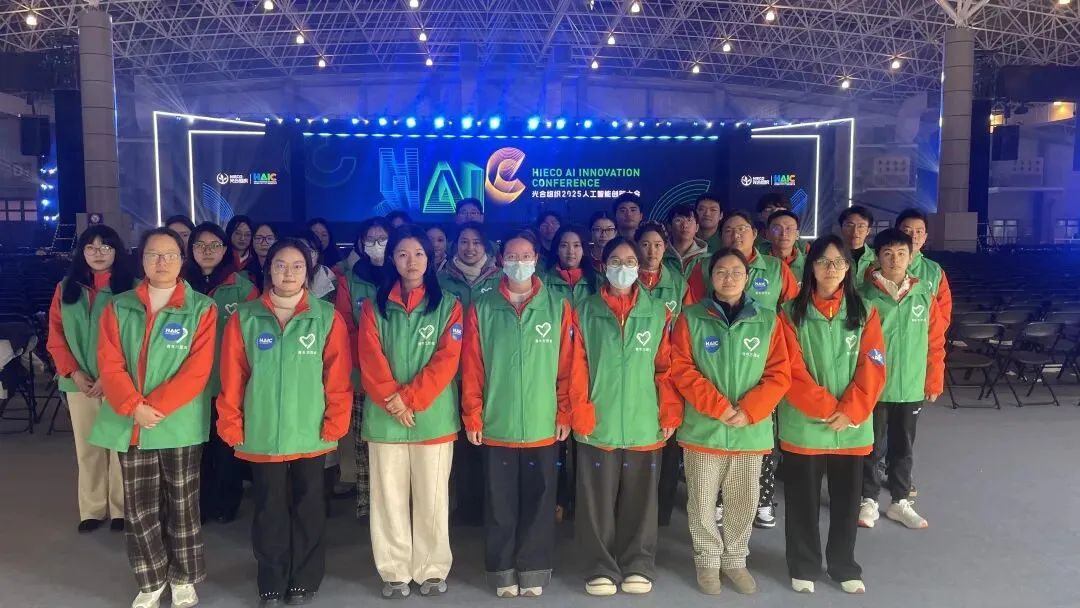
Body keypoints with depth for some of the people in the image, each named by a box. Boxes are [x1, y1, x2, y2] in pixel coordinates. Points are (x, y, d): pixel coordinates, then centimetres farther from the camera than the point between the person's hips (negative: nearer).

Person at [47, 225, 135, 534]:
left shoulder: (132, 287, -5)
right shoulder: (66, 288, 8)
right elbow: (55, 336, 6)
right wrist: (73, 372, -7)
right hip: (79, 382, 4)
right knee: (87, 447, 10)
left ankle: (121, 509, 14)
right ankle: (91, 509, 21)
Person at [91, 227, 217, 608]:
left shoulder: (201, 309, -3)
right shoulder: (119, 308, 6)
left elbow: (197, 370, -10)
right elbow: (109, 365, -2)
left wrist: (156, 407, -16)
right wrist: (134, 407, -16)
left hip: (180, 426, -2)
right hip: (131, 426, 3)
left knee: (181, 505, 8)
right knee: (139, 509, 9)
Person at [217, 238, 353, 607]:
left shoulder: (327, 317, -3)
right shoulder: (245, 318, 0)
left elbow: (338, 377, -4)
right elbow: (232, 379, 1)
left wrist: (335, 424, -7)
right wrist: (231, 426, -1)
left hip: (311, 434, -1)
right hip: (261, 435, 1)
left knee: (308, 509, 11)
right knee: (269, 511, 11)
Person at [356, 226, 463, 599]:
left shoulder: (448, 306, 2)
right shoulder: (374, 306, 6)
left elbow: (446, 361, -6)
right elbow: (369, 360, -3)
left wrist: (410, 399, -14)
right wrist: (393, 401, -15)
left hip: (434, 417, -1)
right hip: (384, 418, 1)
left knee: (432, 497, 6)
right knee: (389, 497, 7)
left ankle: (432, 570, 20)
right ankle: (394, 571, 20)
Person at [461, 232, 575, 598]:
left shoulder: (558, 307, 1)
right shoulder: (482, 309, 1)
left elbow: (567, 366, 1)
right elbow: (472, 368, 0)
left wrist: (565, 414, -1)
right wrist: (472, 417, -2)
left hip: (543, 426, 0)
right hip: (496, 427, 0)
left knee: (538, 502, 9)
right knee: (500, 503, 9)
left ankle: (533, 571, 24)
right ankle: (502, 572, 23)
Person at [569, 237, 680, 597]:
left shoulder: (658, 314, 6)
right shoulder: (586, 313, 3)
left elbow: (666, 368, 5)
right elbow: (578, 367, 0)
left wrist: (671, 413, -1)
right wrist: (580, 414, -7)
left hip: (644, 425, 1)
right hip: (598, 425, 0)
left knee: (639, 500, 9)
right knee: (598, 501, 5)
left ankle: (638, 566, 24)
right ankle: (601, 568, 19)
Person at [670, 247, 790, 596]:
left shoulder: (767, 321, 2)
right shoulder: (691, 319, -3)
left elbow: (779, 375, 0)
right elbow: (681, 370, -7)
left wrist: (748, 411, -12)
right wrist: (719, 407, -15)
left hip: (752, 430, 1)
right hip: (702, 428, -1)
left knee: (744, 503, 12)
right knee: (702, 503, 9)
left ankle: (735, 560, 32)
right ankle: (707, 561, 28)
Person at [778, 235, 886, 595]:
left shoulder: (864, 313, 3)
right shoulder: (792, 313, -5)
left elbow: (873, 370, -2)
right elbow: (791, 371, -9)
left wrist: (850, 411, -13)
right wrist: (826, 408, -16)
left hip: (852, 426, 2)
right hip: (803, 425, -2)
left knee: (847, 498, 13)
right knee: (803, 499, 8)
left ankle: (844, 566, 32)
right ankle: (804, 567, 25)